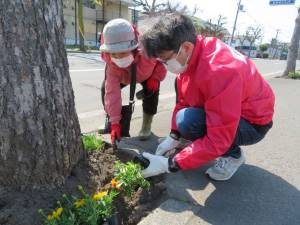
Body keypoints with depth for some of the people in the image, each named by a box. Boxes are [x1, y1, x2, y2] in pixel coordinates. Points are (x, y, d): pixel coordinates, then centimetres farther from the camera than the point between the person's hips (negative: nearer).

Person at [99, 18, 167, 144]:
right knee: (106, 89, -13)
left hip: (147, 74, -1)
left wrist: (156, 77, -32)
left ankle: (146, 126, -2)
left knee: (151, 92, -23)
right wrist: (115, 121, -42)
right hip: (123, 76, 1)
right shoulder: (111, 63, -38)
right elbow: (112, 92, -39)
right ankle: (110, 122, 9)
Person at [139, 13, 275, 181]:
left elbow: (218, 141, -34)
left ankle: (232, 155, -3)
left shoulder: (220, 72, -36)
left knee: (187, 121, -30)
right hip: (221, 111, 8)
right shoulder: (188, 56, -11)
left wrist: (170, 164, -31)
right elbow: (183, 100, 0)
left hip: (252, 123, -8)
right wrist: (174, 137, -5)